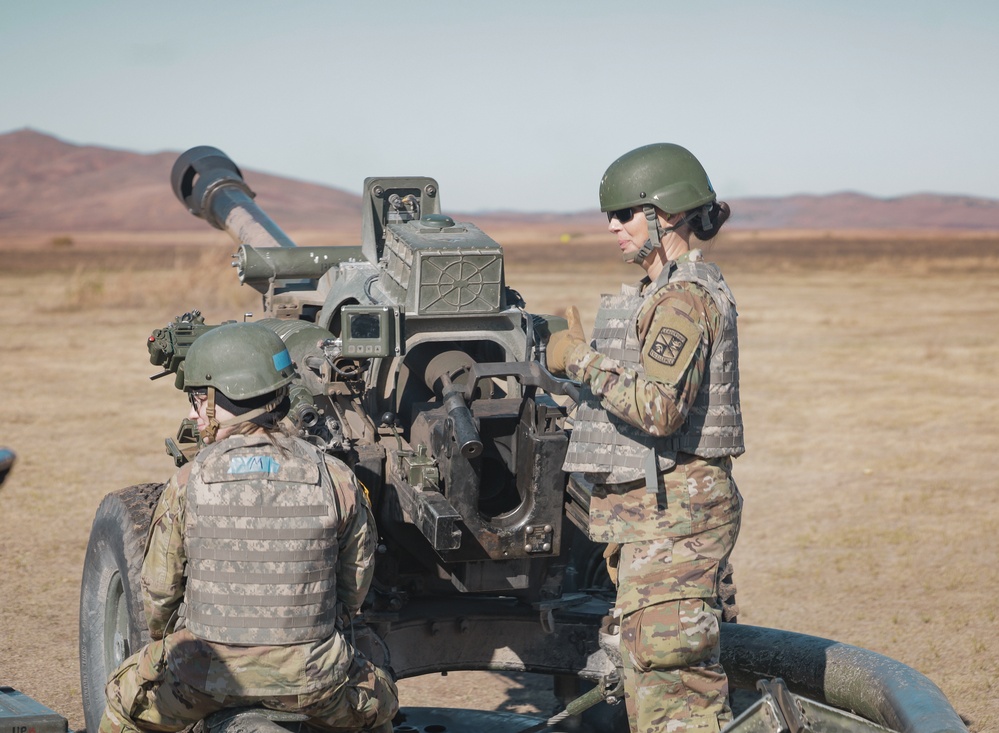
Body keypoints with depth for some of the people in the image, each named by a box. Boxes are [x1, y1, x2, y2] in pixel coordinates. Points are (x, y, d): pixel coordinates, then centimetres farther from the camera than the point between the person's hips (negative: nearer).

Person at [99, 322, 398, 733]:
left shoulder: (188, 483, -7)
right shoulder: (336, 480, -4)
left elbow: (159, 591, 2)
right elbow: (355, 587, 7)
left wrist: (166, 641, 24)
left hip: (205, 674, 0)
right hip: (312, 677, 1)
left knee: (125, 699, 30)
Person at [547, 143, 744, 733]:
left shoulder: (683, 298, -16)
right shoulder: (669, 291, 17)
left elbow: (658, 408, -26)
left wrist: (583, 360, -20)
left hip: (671, 513, -11)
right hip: (652, 509, 11)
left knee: (669, 664, -11)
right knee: (646, 658, 14)